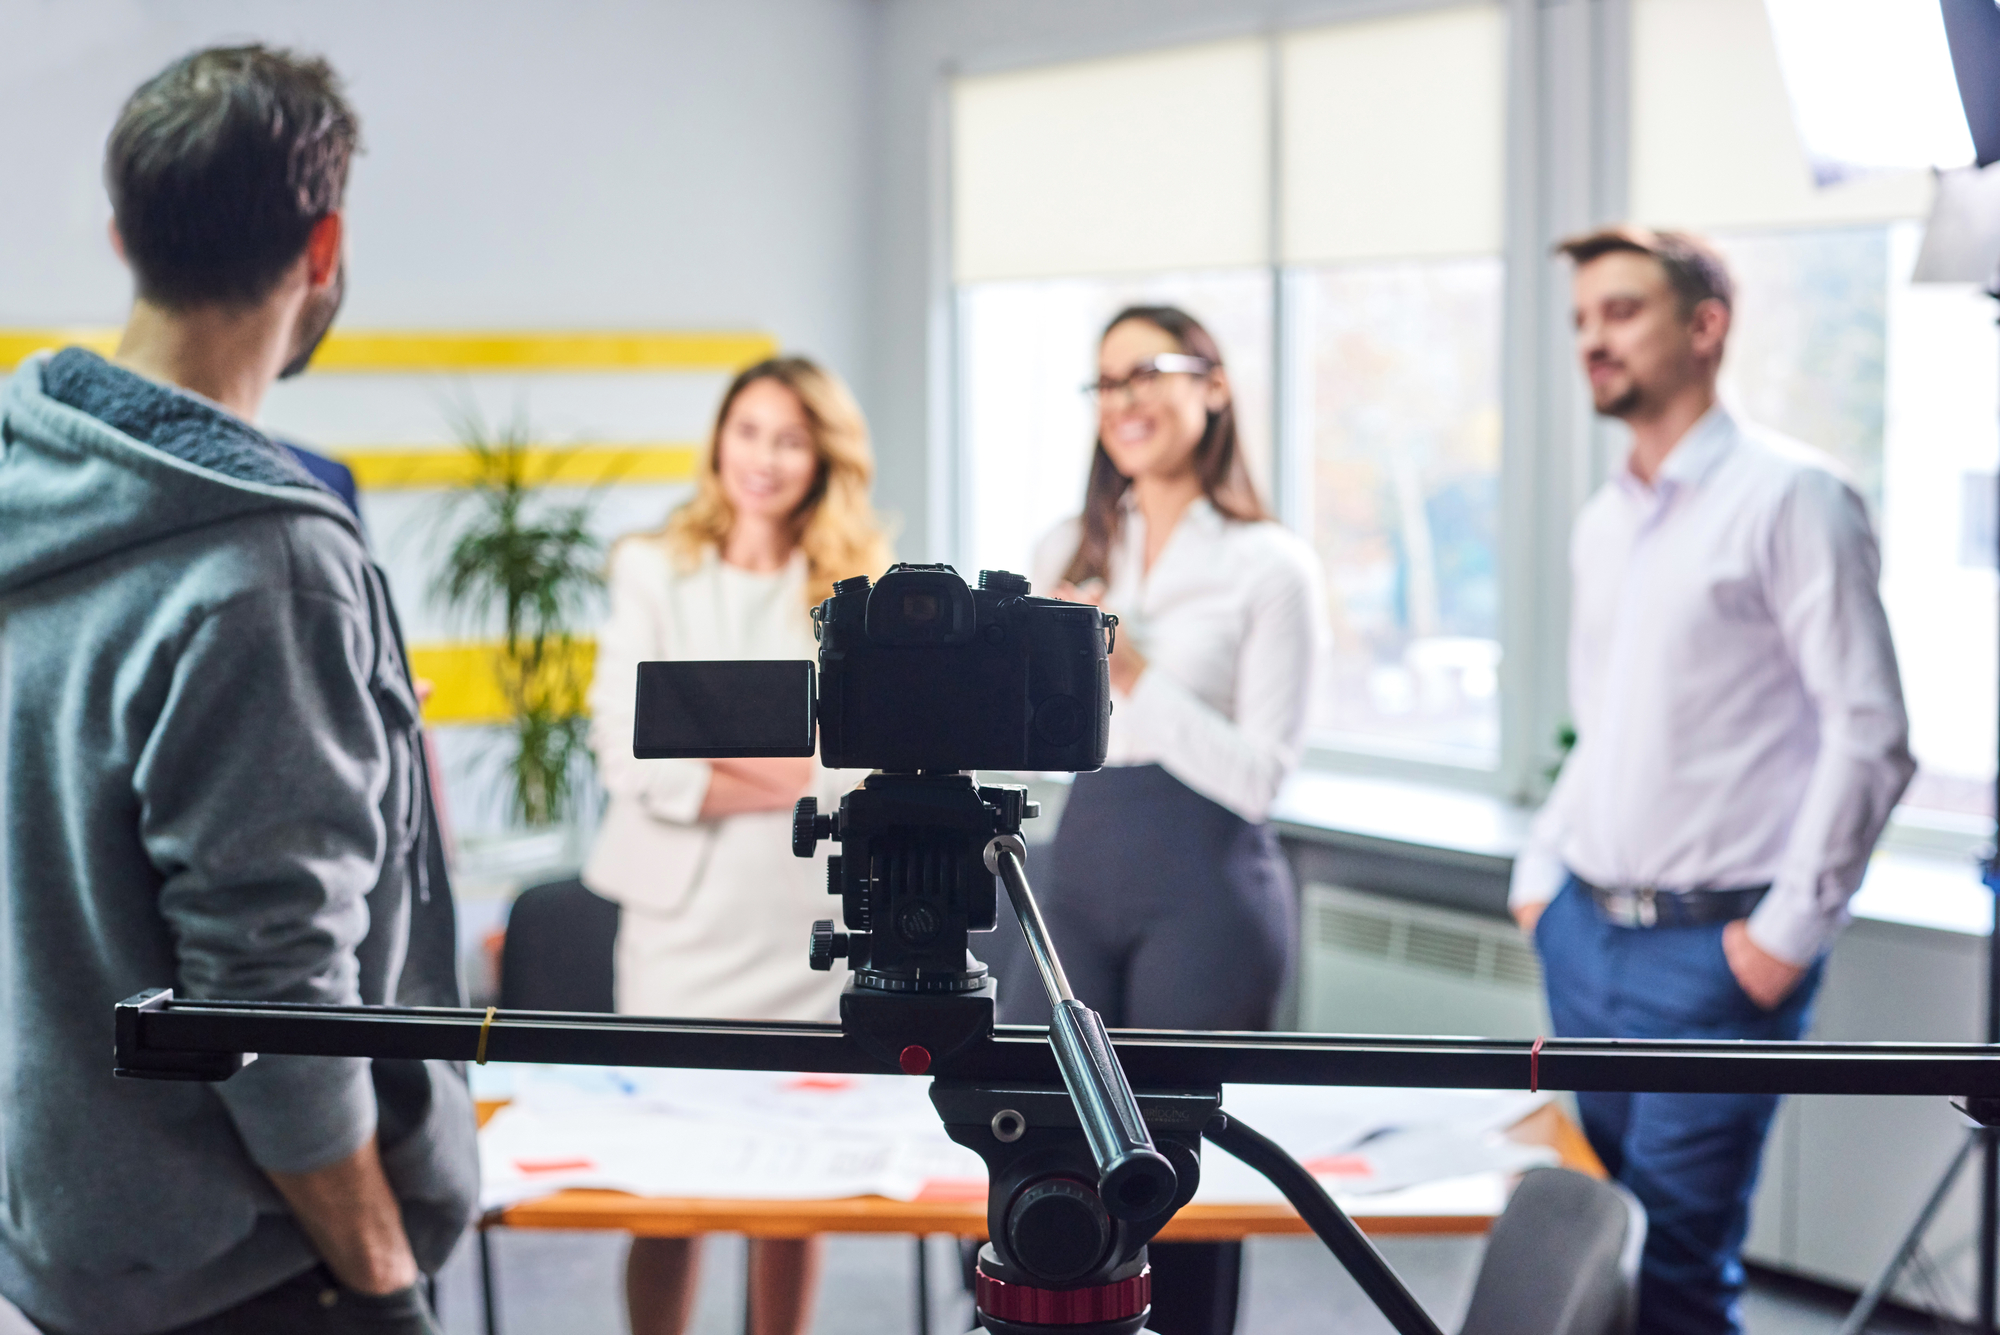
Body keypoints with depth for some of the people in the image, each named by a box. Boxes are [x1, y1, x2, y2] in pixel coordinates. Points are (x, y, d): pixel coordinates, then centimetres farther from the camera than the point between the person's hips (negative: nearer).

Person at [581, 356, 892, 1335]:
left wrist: (708, 748, -10)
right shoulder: (653, 572, 4)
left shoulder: (861, 591, 5)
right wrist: (780, 776, -12)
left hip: (814, 925, 1)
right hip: (684, 918, -1)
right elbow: (627, 755, -7)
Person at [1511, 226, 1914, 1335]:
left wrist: (1790, 931, -14)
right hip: (1584, 933, 7)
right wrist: (1540, 873, 13)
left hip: (1715, 947, -7)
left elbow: (1870, 736, -13)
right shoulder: (1602, 523, 13)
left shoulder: (1790, 497, -10)